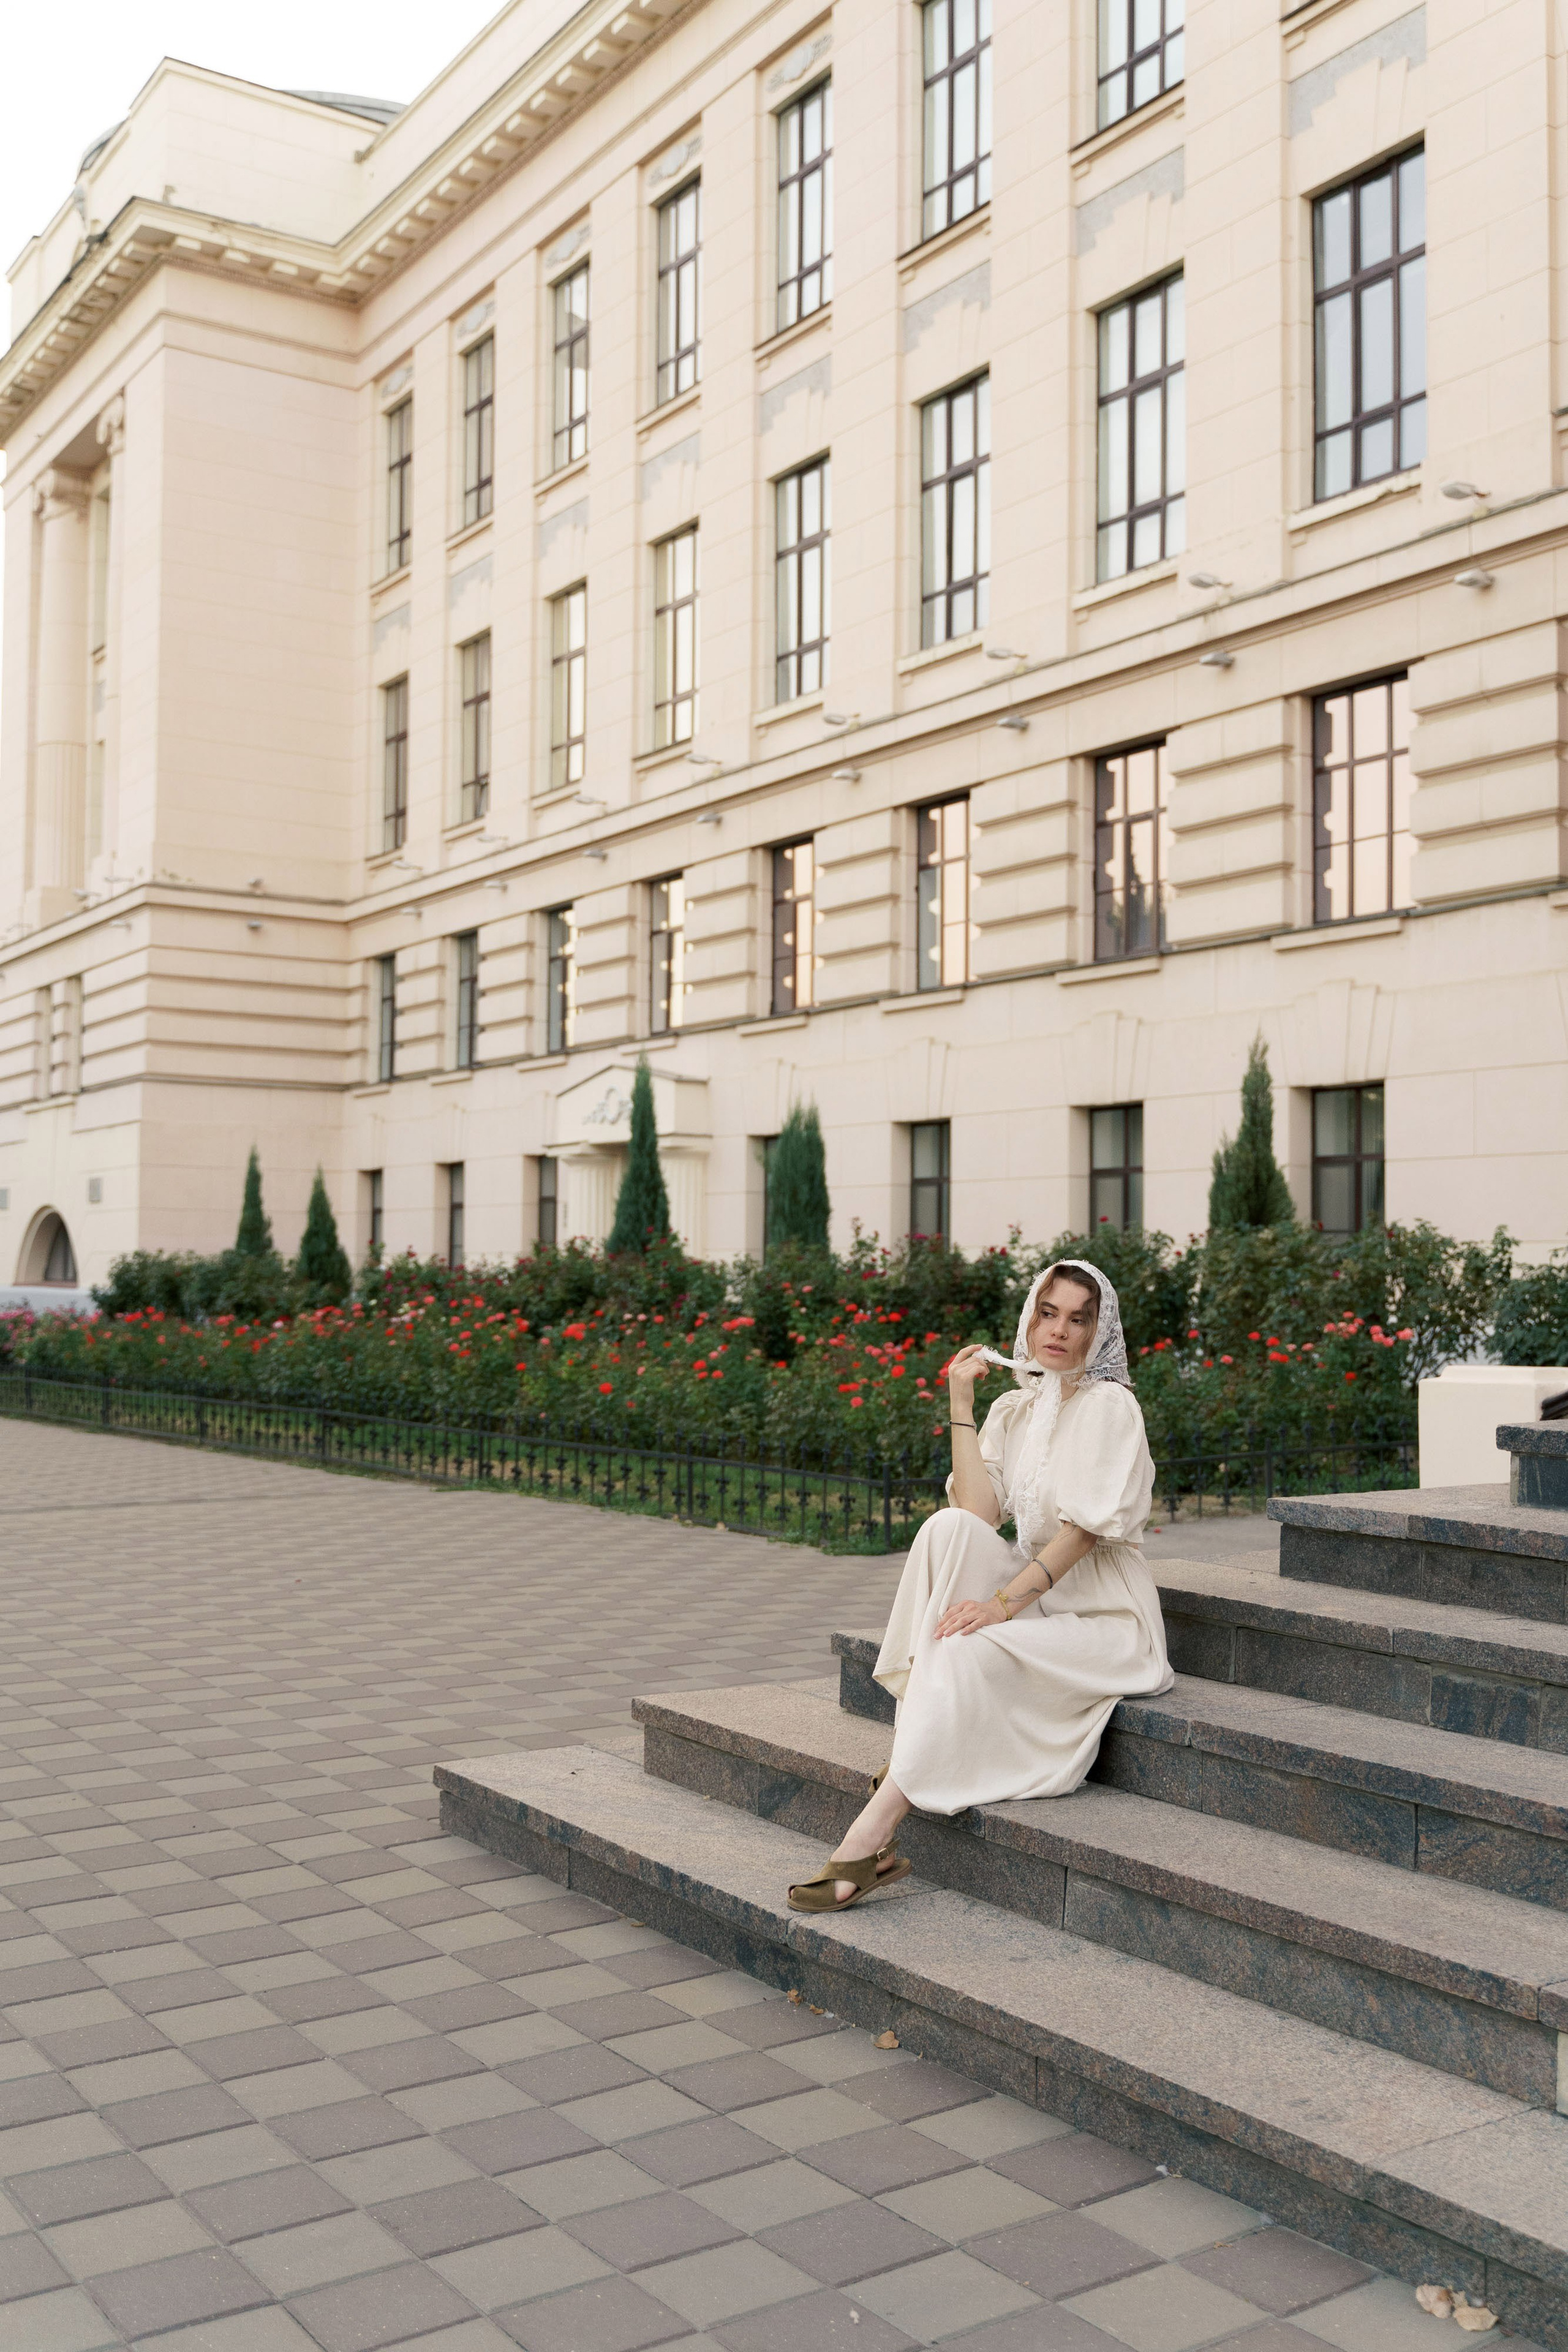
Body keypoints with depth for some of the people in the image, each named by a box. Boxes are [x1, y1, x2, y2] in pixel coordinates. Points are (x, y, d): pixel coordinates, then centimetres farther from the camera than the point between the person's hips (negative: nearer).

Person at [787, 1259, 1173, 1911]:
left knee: (970, 1652, -32)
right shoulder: (1013, 1410, 11)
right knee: (947, 1528, -23)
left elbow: (1087, 1525, -18)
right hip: (1036, 1597, 6)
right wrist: (961, 1405, -5)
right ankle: (908, 1753, -26)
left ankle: (872, 1833, -32)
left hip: (1101, 1614, -5)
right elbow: (977, 1511, -5)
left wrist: (1004, 1601, -27)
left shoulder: (1108, 1404, -8)